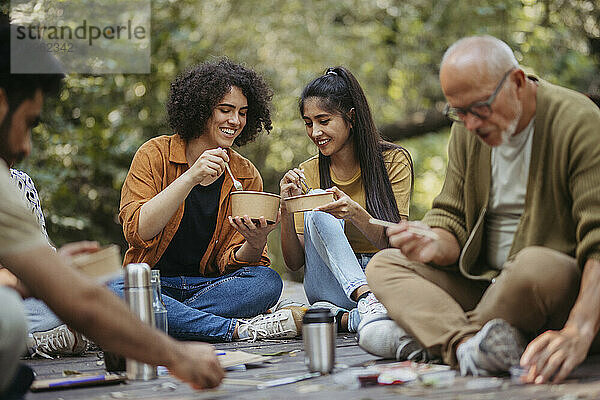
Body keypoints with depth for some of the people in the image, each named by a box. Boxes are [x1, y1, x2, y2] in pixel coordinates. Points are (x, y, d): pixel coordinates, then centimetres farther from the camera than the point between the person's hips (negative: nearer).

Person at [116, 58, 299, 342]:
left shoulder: (246, 176, 6)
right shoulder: (155, 154, -3)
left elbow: (229, 262, 0)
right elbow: (136, 231, -16)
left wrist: (255, 244, -24)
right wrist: (190, 178, -24)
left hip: (208, 284, 2)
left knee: (267, 281, -25)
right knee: (110, 290, -35)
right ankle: (240, 329, -30)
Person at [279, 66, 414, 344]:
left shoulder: (393, 161, -2)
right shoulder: (307, 173, 5)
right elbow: (294, 263, 2)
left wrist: (355, 213, -31)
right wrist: (286, 210, -17)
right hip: (331, 285, 2)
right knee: (318, 215, -30)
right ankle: (367, 300, -45)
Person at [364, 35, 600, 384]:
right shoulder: (468, 130, 4)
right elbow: (454, 220, 9)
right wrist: (435, 246, -18)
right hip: (486, 282, 7)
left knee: (537, 265, -39)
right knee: (382, 266, -6)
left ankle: (435, 335, -15)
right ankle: (467, 345, -33)